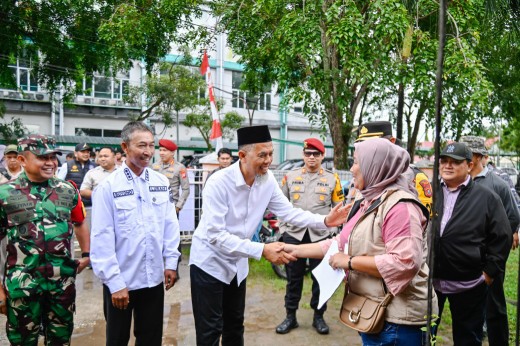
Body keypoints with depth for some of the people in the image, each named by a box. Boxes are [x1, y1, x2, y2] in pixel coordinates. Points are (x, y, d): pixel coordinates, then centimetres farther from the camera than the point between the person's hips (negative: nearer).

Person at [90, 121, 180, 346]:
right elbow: (102, 238, -14)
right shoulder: (108, 186, -14)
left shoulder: (162, 182, -1)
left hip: (154, 278, 3)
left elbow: (170, 224, 5)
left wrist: (170, 262, 4)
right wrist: (115, 282, -13)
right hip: (120, 281, -3)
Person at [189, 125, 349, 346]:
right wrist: (262, 250, -36)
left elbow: (288, 212, -3)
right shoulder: (219, 182, -28)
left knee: (235, 326, 21)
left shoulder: (268, 180, -11)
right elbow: (215, 235, -32)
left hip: (237, 264, 6)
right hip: (210, 262, -5)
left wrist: (324, 221, -17)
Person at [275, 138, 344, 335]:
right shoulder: (290, 176, 6)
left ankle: (318, 316, 26)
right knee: (294, 277, 10)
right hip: (293, 234, 1)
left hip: (321, 235, 0)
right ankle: (290, 316, 24)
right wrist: (283, 227, 6)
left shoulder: (332, 179, 4)